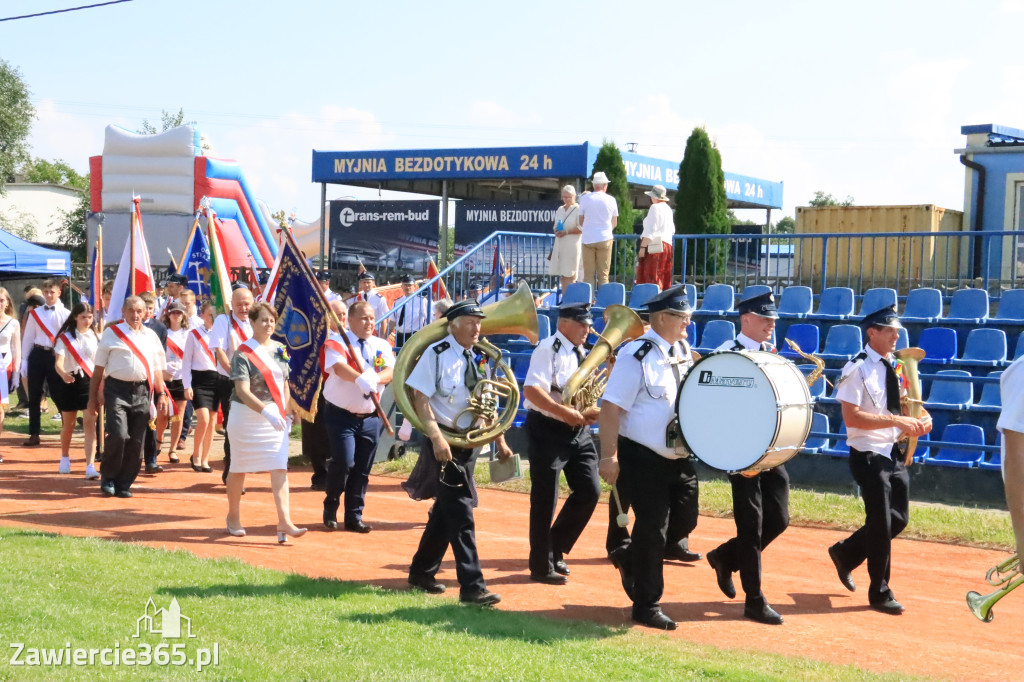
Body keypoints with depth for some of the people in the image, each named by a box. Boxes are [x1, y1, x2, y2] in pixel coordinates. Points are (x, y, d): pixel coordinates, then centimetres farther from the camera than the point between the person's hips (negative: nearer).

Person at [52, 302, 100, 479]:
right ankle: (65, 459, 37)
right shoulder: (65, 337, -3)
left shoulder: (96, 337, 5)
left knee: (90, 423, -12)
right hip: (70, 382, 0)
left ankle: (90, 466, -18)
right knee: (68, 424, 13)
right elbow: (58, 361, -15)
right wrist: (63, 374, -37)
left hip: (90, 382, 1)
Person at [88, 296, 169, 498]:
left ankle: (124, 484, 15)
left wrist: (161, 394, 11)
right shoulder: (111, 333, 4)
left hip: (142, 391, 4)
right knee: (118, 435, -16)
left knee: (136, 442, 2)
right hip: (117, 389, -4)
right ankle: (107, 477, 5)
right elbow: (99, 368, 5)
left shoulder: (151, 336, 15)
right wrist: (93, 396, 2)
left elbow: (157, 368, 20)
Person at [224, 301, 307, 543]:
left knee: (280, 468, -6)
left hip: (276, 417, 5)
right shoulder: (243, 354, -12)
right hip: (247, 416, -5)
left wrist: (288, 411, 9)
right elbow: (242, 391, -22)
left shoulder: (280, 350, 7)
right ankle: (233, 516, 28)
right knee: (239, 468, 10)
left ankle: (284, 522, -11)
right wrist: (266, 411, -33)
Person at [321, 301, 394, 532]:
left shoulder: (382, 346, 7)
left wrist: (375, 378, -31)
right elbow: (339, 367, -26)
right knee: (344, 462, -15)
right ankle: (330, 509, 9)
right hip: (341, 415, -5)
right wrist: (360, 378, -44)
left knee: (362, 469, 6)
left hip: (370, 418, 5)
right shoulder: (337, 342, -6)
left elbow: (390, 372, -9)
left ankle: (354, 518, 18)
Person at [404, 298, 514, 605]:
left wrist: (500, 441, 8)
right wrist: (437, 438, -24)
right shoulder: (436, 354, -10)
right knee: (460, 514, -11)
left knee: (447, 509, 15)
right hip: (445, 443, -7)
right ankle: (471, 586, -10)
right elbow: (420, 397, -15)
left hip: (470, 441, 7)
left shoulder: (479, 358, 9)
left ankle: (421, 572, 30)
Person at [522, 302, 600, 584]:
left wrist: (590, 412, -5)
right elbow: (531, 390, -24)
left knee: (589, 492, 4)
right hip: (548, 430, -8)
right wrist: (564, 411, -30)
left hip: (577, 432, 8)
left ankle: (556, 549, 22)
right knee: (545, 499, -1)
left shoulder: (580, 353, 12)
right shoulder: (548, 349, -13)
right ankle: (542, 567, 12)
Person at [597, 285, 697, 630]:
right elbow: (611, 408, -18)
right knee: (652, 528, -1)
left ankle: (630, 559, 34)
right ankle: (646, 606, 13)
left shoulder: (683, 353, 8)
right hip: (644, 457, -7)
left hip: (679, 456, 7)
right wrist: (609, 457, -22)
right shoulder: (637, 356, -15)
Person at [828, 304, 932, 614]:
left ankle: (846, 554, 32)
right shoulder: (857, 369, -15)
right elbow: (852, 417, -22)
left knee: (898, 518, 11)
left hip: (894, 452, 7)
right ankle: (880, 593, 14)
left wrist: (919, 418, -4)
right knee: (881, 522, -1)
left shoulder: (896, 367, 8)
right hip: (869, 454, -7)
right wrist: (897, 421, -25)